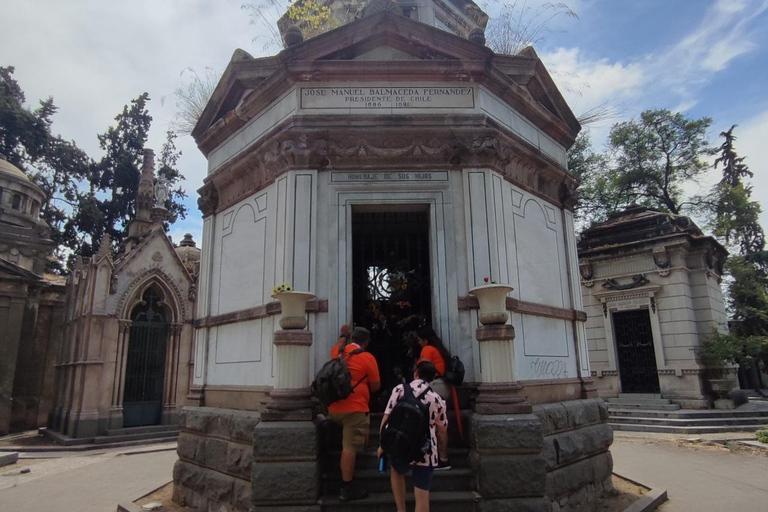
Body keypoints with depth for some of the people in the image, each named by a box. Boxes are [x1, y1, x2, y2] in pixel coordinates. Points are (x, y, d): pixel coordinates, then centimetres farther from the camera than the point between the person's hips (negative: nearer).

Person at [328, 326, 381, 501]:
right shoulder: (367, 357, -9)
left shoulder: (337, 351, 7)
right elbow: (376, 386, -2)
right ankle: (347, 488, 3)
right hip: (354, 408, -7)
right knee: (350, 447, -3)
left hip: (334, 407, 7)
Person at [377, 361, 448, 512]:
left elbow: (386, 419, -6)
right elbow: (442, 432, 11)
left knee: (396, 470, 31)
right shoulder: (438, 400, 4)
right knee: (422, 495, 10)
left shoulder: (400, 389, -3)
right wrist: (443, 453, 28)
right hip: (426, 454, 1)